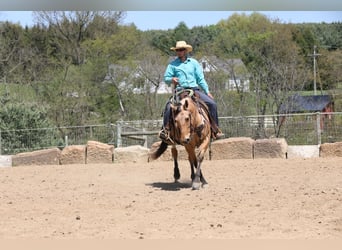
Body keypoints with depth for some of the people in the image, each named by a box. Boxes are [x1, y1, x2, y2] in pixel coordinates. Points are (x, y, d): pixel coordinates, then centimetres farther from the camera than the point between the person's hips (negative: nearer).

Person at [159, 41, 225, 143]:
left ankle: (216, 129, -5)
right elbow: (166, 78, 8)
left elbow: (200, 79, 14)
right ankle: (165, 129, -21)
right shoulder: (173, 64, 9)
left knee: (212, 104, -15)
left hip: (194, 90, 2)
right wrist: (172, 79, -16)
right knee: (169, 106, -30)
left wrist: (207, 91, 8)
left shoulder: (194, 63, 13)